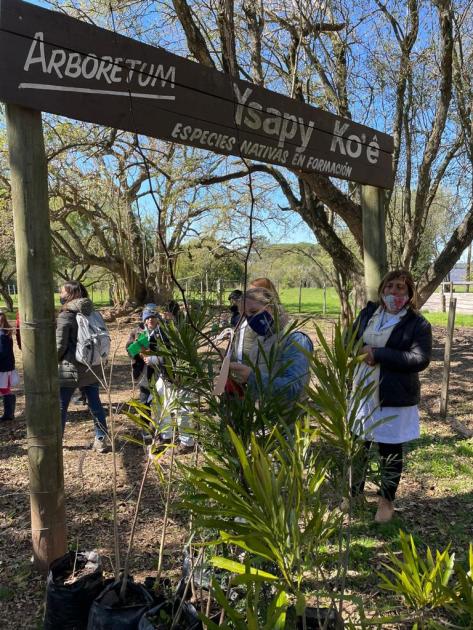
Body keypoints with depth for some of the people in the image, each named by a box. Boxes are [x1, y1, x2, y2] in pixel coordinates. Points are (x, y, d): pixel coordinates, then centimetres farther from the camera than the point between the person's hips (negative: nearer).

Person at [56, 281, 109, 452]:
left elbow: (60, 345, -15)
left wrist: (54, 360, 4)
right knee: (95, 404, 11)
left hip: (69, 369, -5)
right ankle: (101, 440, 15)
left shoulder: (65, 316, -14)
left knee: (60, 406, 10)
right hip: (91, 368, 6)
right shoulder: (92, 313, 4)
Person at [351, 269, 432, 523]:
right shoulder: (368, 313, 6)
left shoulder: (417, 323, -8)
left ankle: (386, 501, 32)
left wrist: (378, 354, -21)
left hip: (394, 398, -4)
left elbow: (420, 359, -19)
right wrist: (361, 353, -11)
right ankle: (354, 493, 36)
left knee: (390, 451, 11)